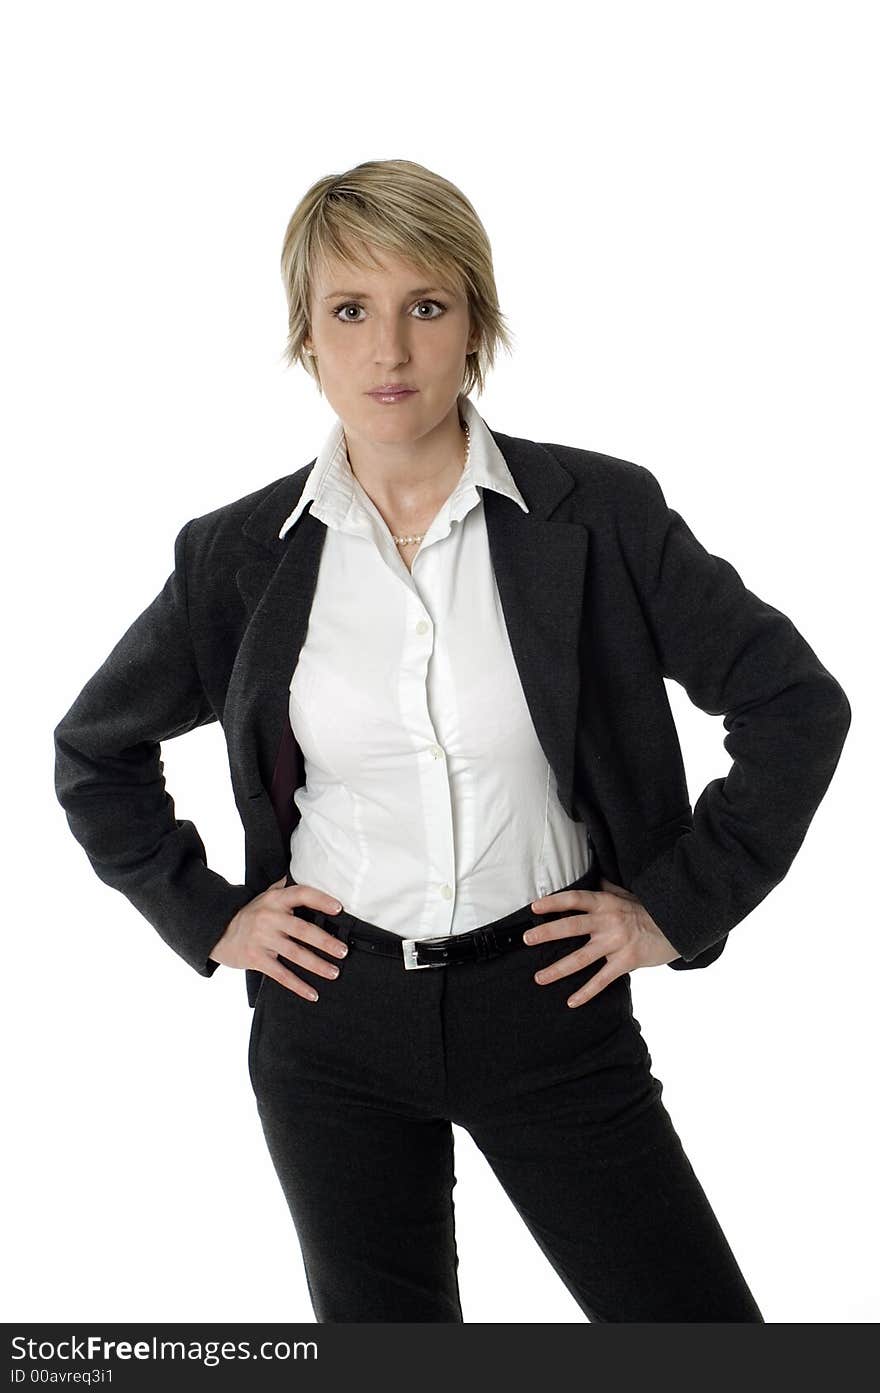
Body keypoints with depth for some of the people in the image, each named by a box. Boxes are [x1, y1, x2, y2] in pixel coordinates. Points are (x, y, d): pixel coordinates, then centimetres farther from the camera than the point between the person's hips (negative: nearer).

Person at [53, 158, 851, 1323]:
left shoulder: (600, 514, -8)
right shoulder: (240, 553, -2)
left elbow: (798, 705, -2)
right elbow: (94, 752, 12)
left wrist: (680, 907, -5)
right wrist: (206, 917, 3)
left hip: (548, 1004, -1)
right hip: (333, 1019, 1)